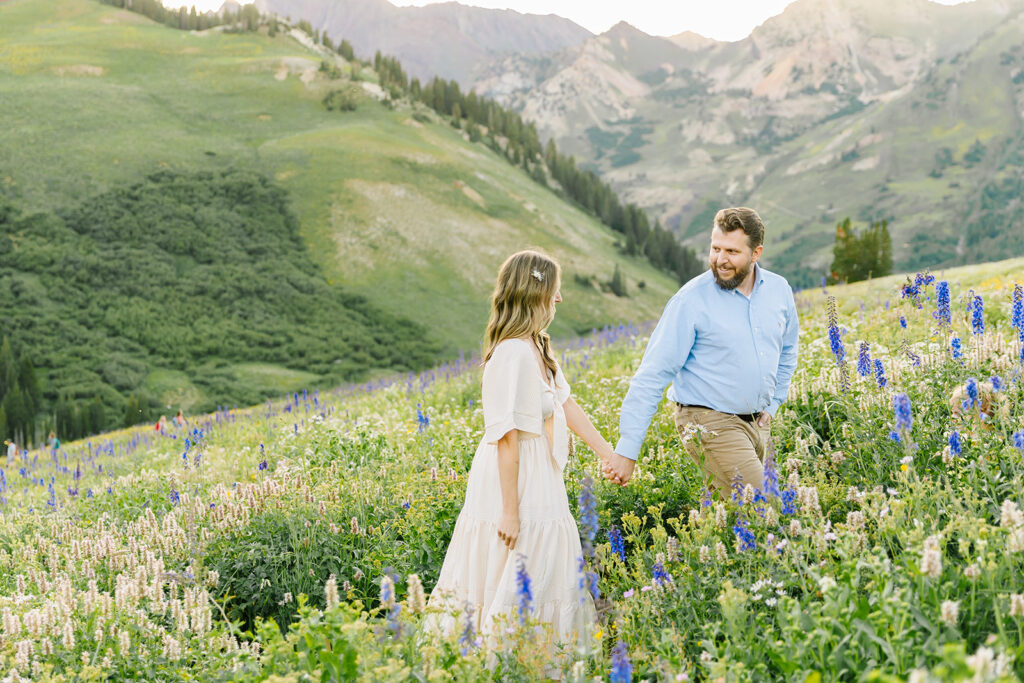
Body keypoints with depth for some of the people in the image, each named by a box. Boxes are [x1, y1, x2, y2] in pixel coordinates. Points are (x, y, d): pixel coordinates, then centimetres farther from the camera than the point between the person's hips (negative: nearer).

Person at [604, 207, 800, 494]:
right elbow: (652, 374, -16)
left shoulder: (778, 290, 3)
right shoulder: (692, 300, -14)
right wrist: (628, 448, -20)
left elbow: (787, 351, 23)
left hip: (756, 423, 7)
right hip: (709, 423, -6)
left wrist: (770, 406, 15)